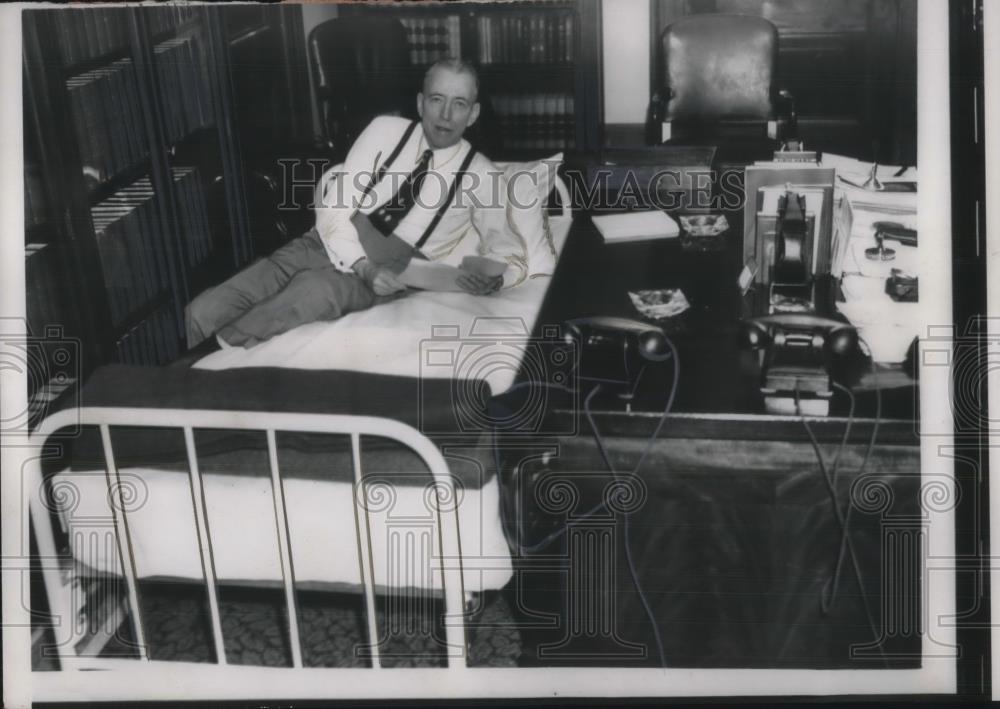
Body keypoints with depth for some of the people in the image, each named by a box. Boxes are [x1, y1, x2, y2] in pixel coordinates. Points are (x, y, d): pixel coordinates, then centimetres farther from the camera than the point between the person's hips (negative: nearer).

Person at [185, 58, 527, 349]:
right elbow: (335, 210, -4)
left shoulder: (479, 174, -1)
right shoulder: (385, 130, 1)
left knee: (318, 289, -39)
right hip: (331, 243, 3)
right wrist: (363, 265, -22)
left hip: (388, 274, -2)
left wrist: (494, 277, -23)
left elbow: (509, 252, 2)